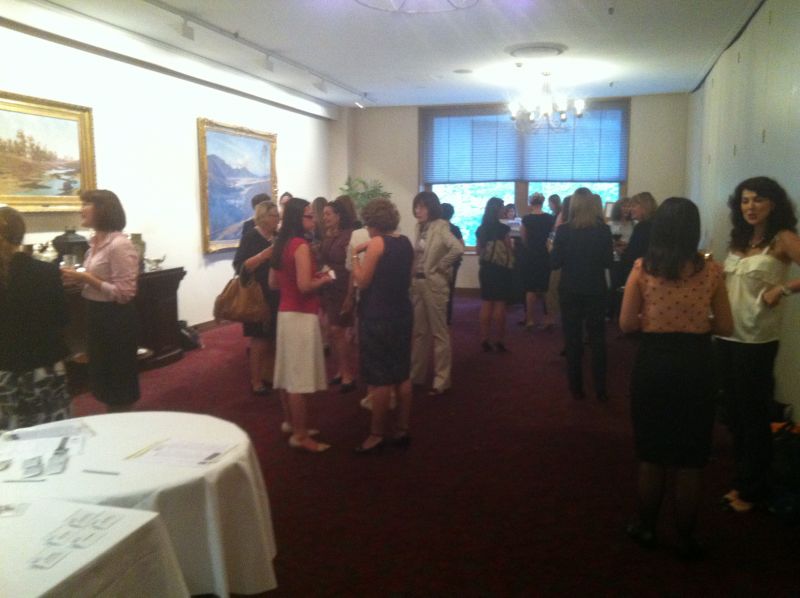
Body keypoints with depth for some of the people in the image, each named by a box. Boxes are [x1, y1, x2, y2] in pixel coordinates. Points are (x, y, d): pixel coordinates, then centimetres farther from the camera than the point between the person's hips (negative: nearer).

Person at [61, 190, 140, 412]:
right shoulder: (95, 243, 9)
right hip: (96, 315, 9)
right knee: (102, 376, 20)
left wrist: (85, 278, -20)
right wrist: (77, 278, 1)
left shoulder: (120, 245, -18)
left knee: (119, 380, 5)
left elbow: (123, 293, -21)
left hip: (116, 319, -9)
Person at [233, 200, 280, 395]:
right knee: (259, 339, -1)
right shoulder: (251, 237, -10)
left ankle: (268, 375, 24)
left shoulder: (277, 237, 10)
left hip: (276, 295, 7)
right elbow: (240, 266, -19)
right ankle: (255, 381, 10)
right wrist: (264, 254, -26)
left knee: (272, 338, 11)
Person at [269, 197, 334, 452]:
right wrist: (323, 279, -7)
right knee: (300, 375, -4)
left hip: (285, 312, 9)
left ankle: (290, 422, 29)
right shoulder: (301, 246, -16)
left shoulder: (282, 244, 10)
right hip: (301, 316, -9)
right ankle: (300, 435, 2)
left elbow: (273, 283, 16)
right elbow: (305, 286, -23)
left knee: (288, 371, 16)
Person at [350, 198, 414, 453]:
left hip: (378, 317, -7)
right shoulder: (405, 242, 7)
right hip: (402, 314, 8)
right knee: (402, 375, 12)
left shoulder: (377, 243, -13)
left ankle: (377, 435, 10)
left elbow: (362, 281, -11)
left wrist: (355, 256, 2)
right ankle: (402, 430, 21)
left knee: (379, 379, 1)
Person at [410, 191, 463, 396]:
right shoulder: (421, 228, 11)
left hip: (433, 284, -8)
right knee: (419, 331, 15)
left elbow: (457, 249, -29)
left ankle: (442, 380, 8)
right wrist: (413, 279, 4)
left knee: (439, 332, 1)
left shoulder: (440, 226, -13)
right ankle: (416, 375, 26)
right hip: (417, 283, 8)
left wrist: (439, 267, -18)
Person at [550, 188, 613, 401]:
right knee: (597, 339, 11)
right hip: (596, 290, 1)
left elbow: (554, 263, -8)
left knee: (573, 339, 10)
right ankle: (600, 390, 14)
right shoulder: (604, 230, -7)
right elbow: (608, 262, -1)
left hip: (570, 291, -1)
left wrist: (553, 247, 10)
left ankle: (576, 388, 14)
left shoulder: (564, 230, -11)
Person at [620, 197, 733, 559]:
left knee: (652, 455, 16)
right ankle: (685, 539, 23)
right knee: (690, 459, 12)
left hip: (653, 364, 0)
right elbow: (725, 327, 1)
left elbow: (627, 324, -6)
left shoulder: (642, 269, -6)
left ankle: (647, 528, 29)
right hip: (695, 366, 0)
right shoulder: (710, 271, -4)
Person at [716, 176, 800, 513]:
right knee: (734, 411, 15)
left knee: (753, 414, 6)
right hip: (727, 336, 6)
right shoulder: (738, 239, 10)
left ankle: (753, 488, 24)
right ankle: (742, 479, 32)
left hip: (757, 341, -6)